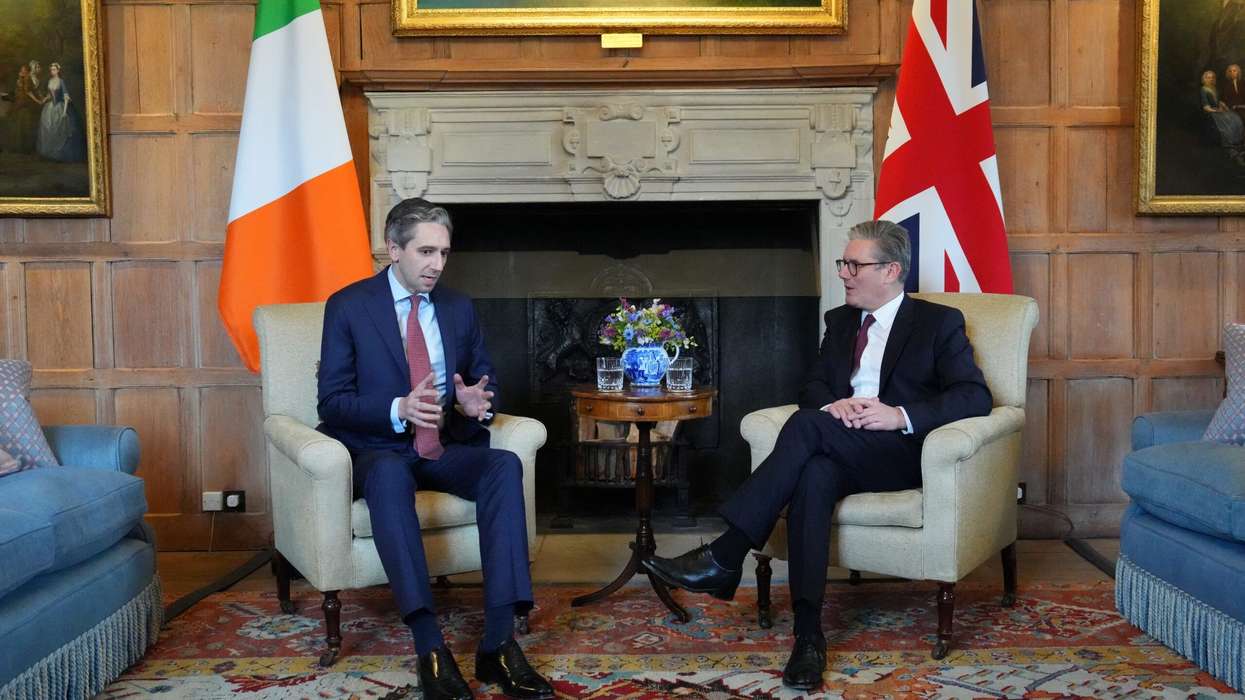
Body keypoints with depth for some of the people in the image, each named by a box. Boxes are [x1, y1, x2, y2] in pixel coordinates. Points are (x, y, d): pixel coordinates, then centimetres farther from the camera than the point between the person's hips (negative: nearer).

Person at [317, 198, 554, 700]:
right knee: (389, 474, -39)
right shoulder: (348, 306, -1)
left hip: (448, 450, 4)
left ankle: (498, 643, -34)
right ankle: (430, 648, -42)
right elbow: (332, 401, -6)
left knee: (505, 465, -29)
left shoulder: (459, 307, 11)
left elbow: (486, 382, 16)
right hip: (379, 450, -3)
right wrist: (398, 410, -25)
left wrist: (476, 402, -10)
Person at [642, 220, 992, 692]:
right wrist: (833, 404, -9)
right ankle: (808, 633, -39)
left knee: (807, 425, -31)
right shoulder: (841, 321, 21)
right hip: (841, 452, 4)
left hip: (903, 454, -4)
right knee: (813, 475, -34)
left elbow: (976, 397, -6)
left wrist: (901, 415, -20)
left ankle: (725, 557, -32)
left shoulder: (939, 323, 5)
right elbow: (813, 386, 16)